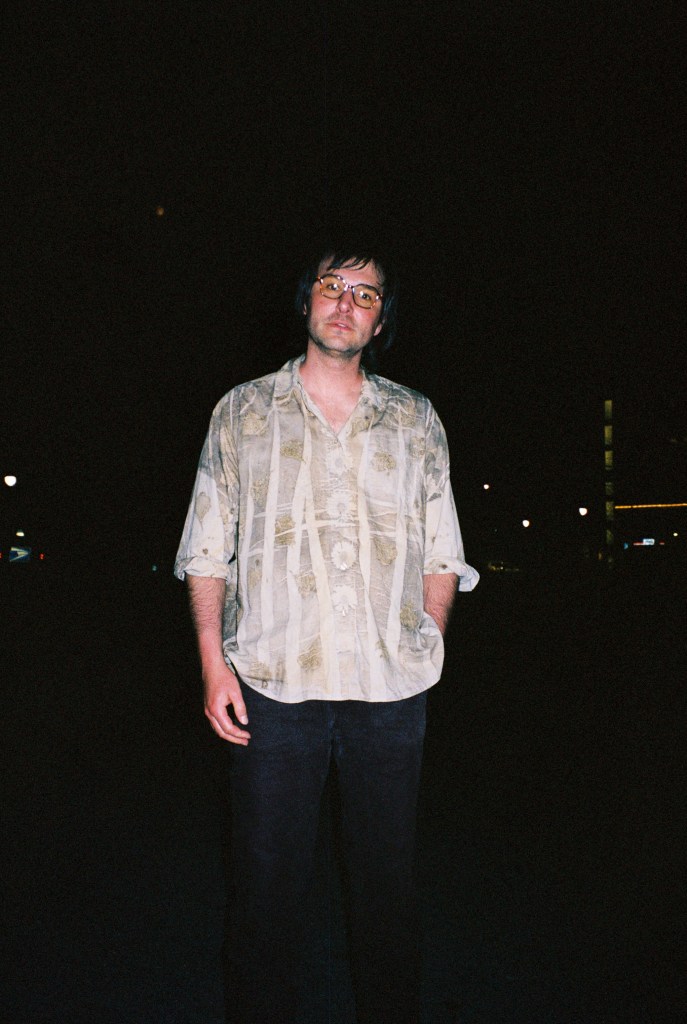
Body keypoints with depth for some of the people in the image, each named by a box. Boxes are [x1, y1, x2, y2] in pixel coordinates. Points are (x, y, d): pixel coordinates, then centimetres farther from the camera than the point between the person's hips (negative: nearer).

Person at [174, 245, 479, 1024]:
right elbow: (207, 550, 6)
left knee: (386, 877, 12)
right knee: (267, 879, 7)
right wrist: (213, 664, -2)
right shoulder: (242, 412, 9)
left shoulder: (415, 420, 12)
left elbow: (441, 553, 12)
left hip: (391, 688, 1)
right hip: (273, 681, -1)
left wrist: (424, 648, 3)